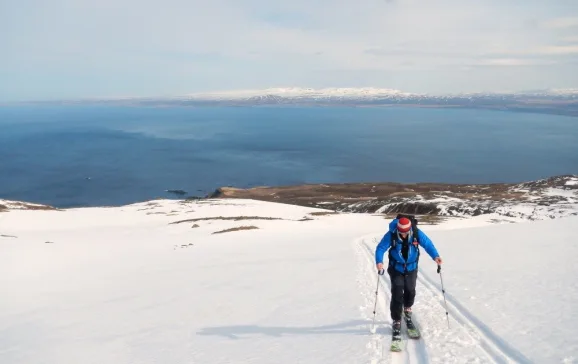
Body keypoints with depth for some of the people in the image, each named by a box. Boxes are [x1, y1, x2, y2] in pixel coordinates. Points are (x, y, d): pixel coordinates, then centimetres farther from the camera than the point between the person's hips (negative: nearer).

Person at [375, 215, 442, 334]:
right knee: (397, 295, -9)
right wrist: (379, 261, -41)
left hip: (411, 268, 2)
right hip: (396, 268, -2)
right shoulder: (391, 234, -24)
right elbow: (380, 248, -23)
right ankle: (396, 322, 5)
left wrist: (435, 256, -32)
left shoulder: (417, 233, -20)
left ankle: (407, 310, 45)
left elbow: (427, 244, -14)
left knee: (410, 291, 12)